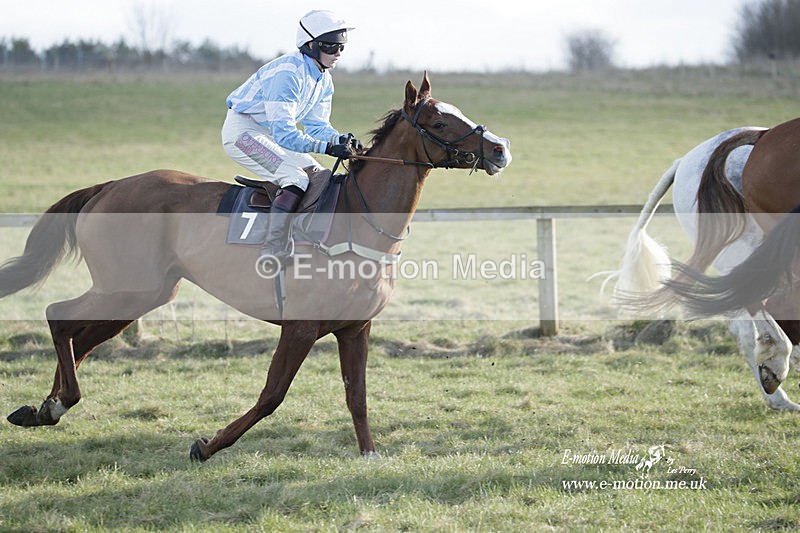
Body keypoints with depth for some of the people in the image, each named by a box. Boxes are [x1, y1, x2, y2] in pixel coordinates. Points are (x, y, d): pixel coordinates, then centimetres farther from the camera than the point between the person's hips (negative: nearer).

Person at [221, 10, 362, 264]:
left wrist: (342, 140, -15)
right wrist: (328, 148, -39)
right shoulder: (287, 73, -28)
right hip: (242, 131, -10)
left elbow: (317, 126, 6)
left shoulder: (323, 80, 2)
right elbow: (284, 134, -32)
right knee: (296, 179, -24)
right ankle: (272, 255, -29)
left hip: (269, 135, 10)